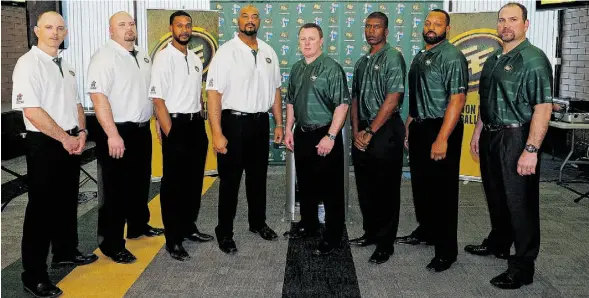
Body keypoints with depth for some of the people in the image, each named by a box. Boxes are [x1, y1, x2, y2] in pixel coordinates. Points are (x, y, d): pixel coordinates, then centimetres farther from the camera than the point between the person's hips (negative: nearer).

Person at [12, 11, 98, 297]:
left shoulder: (66, 66, 13)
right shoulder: (28, 64, -12)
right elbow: (32, 110, -21)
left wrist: (81, 132, 1)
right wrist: (65, 138, -17)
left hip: (71, 142, 8)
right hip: (44, 144, -8)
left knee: (68, 200, 17)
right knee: (42, 207, -2)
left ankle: (65, 252, 35)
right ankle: (34, 274, 8)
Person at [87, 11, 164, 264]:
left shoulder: (143, 57, 13)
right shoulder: (104, 56, -13)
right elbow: (98, 96, -21)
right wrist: (112, 134, -27)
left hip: (142, 130, 8)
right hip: (118, 132, -8)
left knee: (140, 182, 19)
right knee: (115, 189, -1)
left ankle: (138, 226, 37)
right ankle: (112, 244, 9)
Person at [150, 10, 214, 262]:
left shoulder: (196, 59, 12)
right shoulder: (164, 58, -9)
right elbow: (158, 100, -13)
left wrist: (201, 124, 12)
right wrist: (170, 134, -16)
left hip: (196, 124, 7)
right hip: (176, 125, -7)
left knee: (194, 180, 14)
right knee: (173, 184, 1)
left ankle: (189, 228, 29)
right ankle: (173, 240, 11)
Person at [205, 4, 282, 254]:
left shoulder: (269, 52, 7)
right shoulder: (226, 52, -10)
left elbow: (275, 90, 13)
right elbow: (214, 93, -15)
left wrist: (279, 124, 9)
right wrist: (217, 133, -21)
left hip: (261, 122, 5)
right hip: (234, 122, -5)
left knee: (258, 176, 18)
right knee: (230, 179, 5)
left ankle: (258, 222, 36)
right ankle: (224, 232, 18)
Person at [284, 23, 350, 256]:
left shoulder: (331, 68, -12)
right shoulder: (296, 69, 10)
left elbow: (342, 105, -17)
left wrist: (330, 136, -21)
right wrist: (289, 130, 12)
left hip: (325, 134, -7)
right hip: (302, 134, 7)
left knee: (330, 187, 0)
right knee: (305, 183, 19)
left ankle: (333, 237, 11)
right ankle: (308, 224, 37)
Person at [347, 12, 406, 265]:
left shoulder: (393, 58, -7)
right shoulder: (362, 62, 14)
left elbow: (392, 99, -15)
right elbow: (355, 99, 14)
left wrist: (370, 132, -13)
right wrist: (356, 131, 1)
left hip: (385, 131, -7)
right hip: (363, 133, 7)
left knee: (386, 190, 1)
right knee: (365, 187, 14)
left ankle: (385, 244, 11)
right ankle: (371, 232, 30)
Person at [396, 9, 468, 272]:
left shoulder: (452, 57, -12)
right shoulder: (419, 57, 13)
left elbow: (457, 99, -20)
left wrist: (442, 139, -26)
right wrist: (408, 127, 15)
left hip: (441, 129, -8)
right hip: (418, 128, 8)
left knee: (442, 190, -1)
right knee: (420, 184, 18)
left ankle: (446, 250, 10)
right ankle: (425, 231, 37)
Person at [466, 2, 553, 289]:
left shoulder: (533, 59, -13)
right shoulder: (492, 59, 12)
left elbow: (543, 108, -19)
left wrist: (531, 150, -23)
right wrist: (478, 132, 19)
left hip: (516, 139, -7)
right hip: (490, 137, 8)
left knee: (520, 203, 1)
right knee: (496, 196, 20)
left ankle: (522, 267, 12)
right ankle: (498, 242, 39)